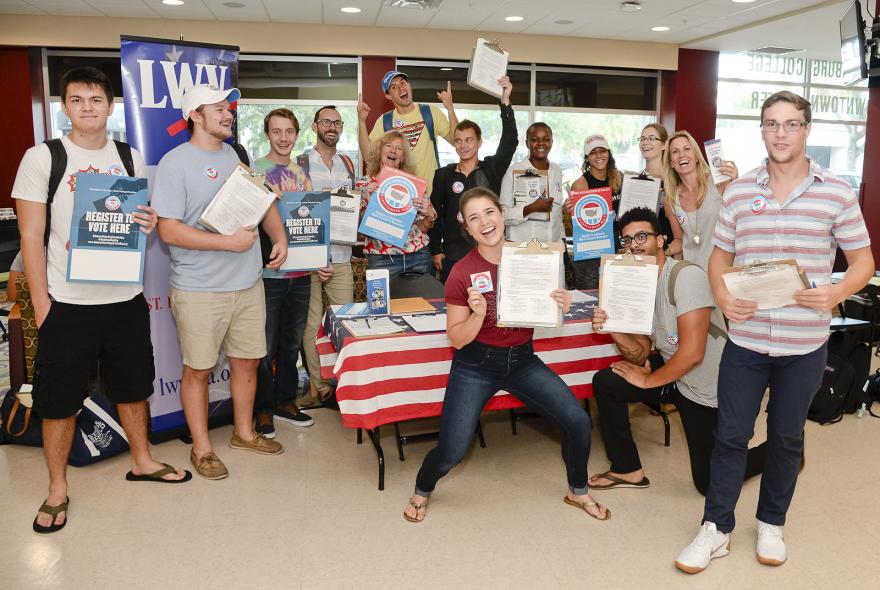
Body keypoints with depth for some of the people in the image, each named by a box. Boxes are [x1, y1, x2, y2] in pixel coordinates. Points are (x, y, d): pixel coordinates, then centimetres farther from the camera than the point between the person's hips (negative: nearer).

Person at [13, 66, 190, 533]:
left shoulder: (131, 159, 7)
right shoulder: (42, 158, -4)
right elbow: (31, 236, -5)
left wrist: (150, 224, -8)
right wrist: (41, 304, -10)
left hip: (126, 298, 4)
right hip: (67, 303, -3)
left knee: (133, 385, 16)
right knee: (59, 400, 6)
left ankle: (142, 461, 36)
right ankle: (57, 489, 25)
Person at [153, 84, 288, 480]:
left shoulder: (235, 157, 11)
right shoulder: (175, 162, -10)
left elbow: (263, 202, 19)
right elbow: (168, 229, -16)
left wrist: (279, 237, 2)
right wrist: (228, 242, -19)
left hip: (248, 283, 6)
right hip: (200, 289, -6)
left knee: (247, 360, 15)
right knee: (198, 369, 6)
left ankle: (244, 432, 34)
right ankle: (202, 448, 23)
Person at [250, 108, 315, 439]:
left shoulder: (303, 173, 13)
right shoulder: (255, 171, -4)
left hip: (300, 271, 5)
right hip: (268, 271, -5)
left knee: (292, 342, 15)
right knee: (266, 346, 3)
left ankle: (285, 401, 30)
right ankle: (263, 409, 18)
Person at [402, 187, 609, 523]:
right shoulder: (462, 273, -17)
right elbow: (457, 339, -12)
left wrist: (561, 306, -15)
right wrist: (478, 314, -31)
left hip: (523, 360, 3)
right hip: (476, 365, -3)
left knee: (579, 422, -6)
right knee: (451, 452, -6)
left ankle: (578, 492, 24)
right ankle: (421, 491, 30)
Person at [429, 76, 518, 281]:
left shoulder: (492, 169, 4)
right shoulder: (443, 175, 6)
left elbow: (509, 141, -10)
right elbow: (434, 213, 7)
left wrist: (505, 102, -19)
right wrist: (435, 250, 3)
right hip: (453, 256, 1)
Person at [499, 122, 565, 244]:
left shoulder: (557, 171, 10)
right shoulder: (514, 171, -6)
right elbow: (503, 215, -10)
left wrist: (562, 241, 15)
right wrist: (532, 208, -21)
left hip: (553, 244, 4)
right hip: (520, 245, -4)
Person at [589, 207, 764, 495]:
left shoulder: (686, 276, -25)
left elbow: (693, 353, -30)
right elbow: (640, 354, -2)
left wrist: (648, 380, -16)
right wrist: (611, 329, -21)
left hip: (710, 389, -7)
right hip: (674, 374, 7)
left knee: (711, 482, 5)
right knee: (605, 383, -5)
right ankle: (628, 470, 11)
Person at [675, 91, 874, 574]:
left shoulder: (836, 193, -3)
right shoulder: (738, 192, 2)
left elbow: (862, 261, 2)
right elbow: (720, 255, 8)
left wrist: (837, 293, -18)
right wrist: (721, 295, -12)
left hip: (805, 344, 0)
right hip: (745, 339, 1)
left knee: (786, 437, 15)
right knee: (730, 434, 6)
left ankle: (771, 524, 35)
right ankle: (716, 529, 22)